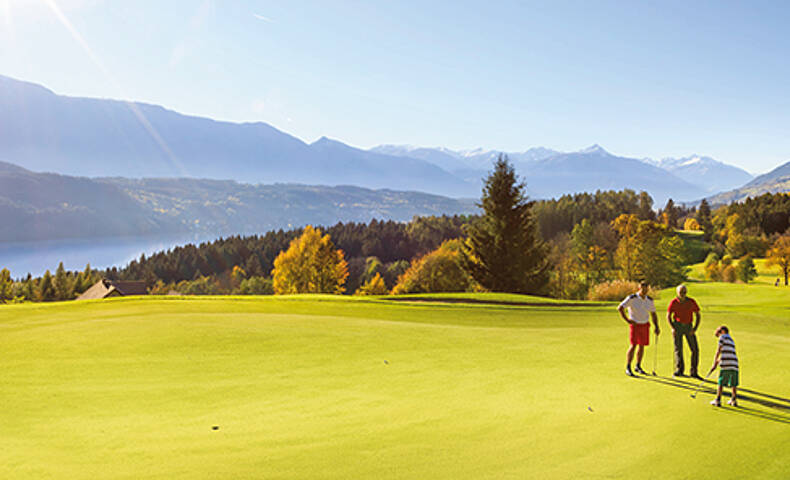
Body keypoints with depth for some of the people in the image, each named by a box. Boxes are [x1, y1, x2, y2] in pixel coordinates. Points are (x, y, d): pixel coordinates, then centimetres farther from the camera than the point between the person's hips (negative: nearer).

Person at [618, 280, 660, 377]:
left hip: (645, 325, 5)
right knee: (633, 345, -13)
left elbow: (653, 314, 11)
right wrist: (627, 320, -17)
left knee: (642, 346, 9)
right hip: (635, 325, -5)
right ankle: (628, 368, -7)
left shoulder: (650, 300, 2)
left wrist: (656, 327, 1)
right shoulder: (632, 298, -13)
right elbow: (620, 308, -15)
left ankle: (638, 366, 23)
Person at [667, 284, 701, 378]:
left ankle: (693, 372, 6)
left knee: (695, 349, -3)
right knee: (678, 348, -9)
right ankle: (679, 370, -8)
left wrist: (695, 328, -11)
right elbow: (668, 316, -1)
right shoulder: (673, 302, -7)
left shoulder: (691, 302, -4)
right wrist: (672, 328, -13)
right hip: (677, 326, -2)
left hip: (689, 327, 2)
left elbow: (697, 315, 1)